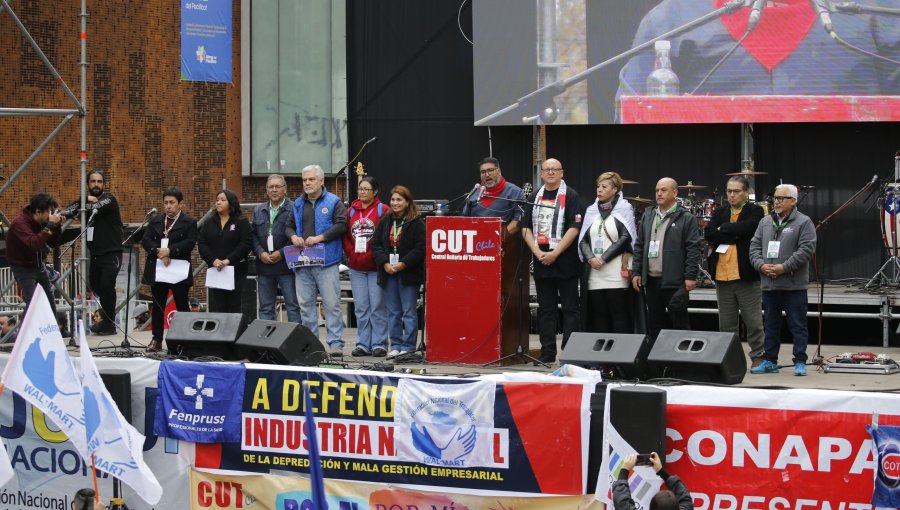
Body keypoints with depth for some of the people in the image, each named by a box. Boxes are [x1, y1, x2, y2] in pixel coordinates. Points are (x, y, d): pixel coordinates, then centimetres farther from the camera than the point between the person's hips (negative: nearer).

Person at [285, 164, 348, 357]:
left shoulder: (333, 202, 1)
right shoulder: (298, 204, 17)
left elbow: (341, 225, -9)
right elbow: (289, 226, 21)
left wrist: (320, 238, -16)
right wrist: (293, 237, -1)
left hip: (326, 261, -5)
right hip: (302, 261, 5)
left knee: (332, 303, -6)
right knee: (305, 304, 7)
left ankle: (335, 343, -3)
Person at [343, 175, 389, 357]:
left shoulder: (382, 210, -2)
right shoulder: (351, 211, 12)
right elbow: (345, 235, 11)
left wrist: (372, 255, -13)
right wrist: (351, 253, -3)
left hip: (375, 266, -4)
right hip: (356, 267, 4)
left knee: (377, 306, -3)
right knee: (361, 307, 7)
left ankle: (379, 344, 2)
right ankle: (363, 344, 11)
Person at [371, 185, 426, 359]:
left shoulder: (417, 222, -5)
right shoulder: (385, 221, 11)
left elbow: (420, 248, -12)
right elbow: (376, 245, 7)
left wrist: (403, 264, -17)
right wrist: (385, 264, -7)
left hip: (409, 273, -5)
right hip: (388, 273, 5)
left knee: (409, 312, -2)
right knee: (393, 312, 9)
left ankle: (408, 346, 2)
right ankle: (396, 345, 15)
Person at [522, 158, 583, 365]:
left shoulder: (571, 196, -2)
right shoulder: (535, 198, 13)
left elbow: (574, 228, -10)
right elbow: (526, 228, 10)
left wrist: (555, 253, -15)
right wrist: (538, 252, -5)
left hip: (565, 261, -5)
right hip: (541, 261, 5)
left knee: (569, 308, -2)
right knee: (545, 309, 7)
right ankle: (547, 353, 11)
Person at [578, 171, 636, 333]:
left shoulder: (624, 209, 1)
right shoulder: (591, 210, 15)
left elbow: (626, 238, -8)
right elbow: (583, 239, 11)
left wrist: (603, 259, -12)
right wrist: (591, 258, -8)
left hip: (616, 273, -4)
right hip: (594, 274, 5)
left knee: (619, 315, -4)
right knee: (599, 317, 4)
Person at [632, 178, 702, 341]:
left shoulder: (686, 218, -3)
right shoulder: (648, 216, 15)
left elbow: (693, 248, -8)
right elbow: (639, 246, 17)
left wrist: (690, 277, -13)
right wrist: (637, 272, 9)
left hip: (675, 281, -6)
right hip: (651, 280, 6)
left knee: (679, 322, -2)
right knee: (654, 324, 9)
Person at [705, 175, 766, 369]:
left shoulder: (755, 212, 1)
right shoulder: (720, 212, 13)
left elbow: (744, 228, -18)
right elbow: (708, 234, -2)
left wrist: (722, 229, -4)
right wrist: (734, 236, -11)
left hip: (746, 275, -4)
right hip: (722, 275, 4)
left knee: (753, 322, 0)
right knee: (726, 324, 9)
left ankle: (758, 357, 8)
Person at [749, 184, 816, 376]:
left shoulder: (803, 223, -4)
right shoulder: (765, 222, 14)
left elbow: (806, 249, -13)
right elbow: (755, 246, 12)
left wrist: (784, 267, -18)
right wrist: (761, 265, -6)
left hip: (794, 285, -6)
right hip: (769, 284, 6)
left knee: (797, 324, -1)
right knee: (770, 324, 12)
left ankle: (800, 362, 4)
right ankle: (769, 361, 19)